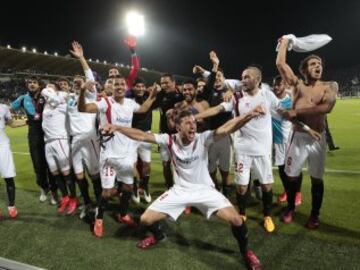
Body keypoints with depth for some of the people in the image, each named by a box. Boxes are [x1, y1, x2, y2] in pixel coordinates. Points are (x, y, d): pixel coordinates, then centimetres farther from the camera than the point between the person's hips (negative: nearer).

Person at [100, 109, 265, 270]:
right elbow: (141, 136, -14)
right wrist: (117, 127, -23)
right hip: (179, 190, 2)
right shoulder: (170, 140, -14)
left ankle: (245, 251, 15)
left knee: (235, 219, -20)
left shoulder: (203, 138, -20)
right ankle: (158, 235, 38)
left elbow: (227, 128, -36)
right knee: (146, 219, -1)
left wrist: (248, 116, -52)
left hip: (204, 189, -2)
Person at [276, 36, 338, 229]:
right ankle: (290, 208, 31)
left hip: (317, 139, 0)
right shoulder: (297, 84, 4)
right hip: (298, 137, 1)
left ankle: (314, 214, 28)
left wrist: (296, 112, -18)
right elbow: (280, 63, -4)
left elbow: (326, 107, -19)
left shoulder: (330, 86, 0)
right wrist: (284, 42, 8)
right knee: (292, 176, 9)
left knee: (316, 178, 10)